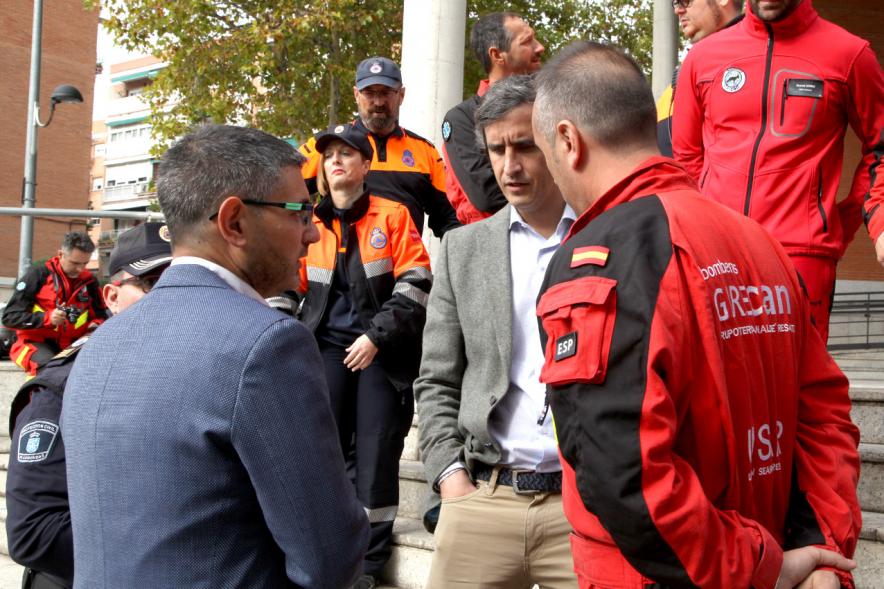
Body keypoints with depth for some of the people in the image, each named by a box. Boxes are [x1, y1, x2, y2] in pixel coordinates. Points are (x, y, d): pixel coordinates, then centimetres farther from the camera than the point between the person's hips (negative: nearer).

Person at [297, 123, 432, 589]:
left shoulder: (392, 216, -1)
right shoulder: (310, 223, 10)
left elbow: (416, 284, -6)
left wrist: (376, 336, -11)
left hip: (383, 350, -3)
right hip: (328, 346, 3)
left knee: (375, 451, -2)